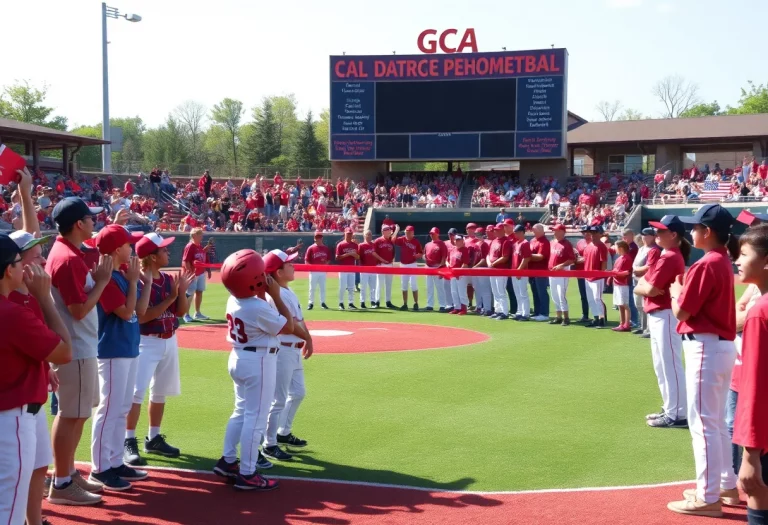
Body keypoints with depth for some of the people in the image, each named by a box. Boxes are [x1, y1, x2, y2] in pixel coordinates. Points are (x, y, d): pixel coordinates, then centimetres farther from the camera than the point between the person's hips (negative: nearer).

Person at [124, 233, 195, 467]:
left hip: (169, 341, 8)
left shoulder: (169, 279, 6)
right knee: (137, 391, -11)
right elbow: (142, 316, -23)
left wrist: (182, 290, -10)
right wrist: (170, 297, -25)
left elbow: (181, 311, 7)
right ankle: (129, 442, -6)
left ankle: (154, 439, 25)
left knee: (160, 392, 14)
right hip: (146, 342, -8)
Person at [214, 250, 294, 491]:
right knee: (256, 418, -2)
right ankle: (247, 475, 3)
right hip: (259, 361, -9)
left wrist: (264, 295, 5)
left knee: (241, 412, 21)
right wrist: (276, 295, -13)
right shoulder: (259, 308, -24)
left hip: (238, 358, 9)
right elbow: (288, 327, -13)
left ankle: (228, 461, 28)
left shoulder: (233, 301, 1)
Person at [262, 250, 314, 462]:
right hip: (282, 351, -10)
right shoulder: (276, 295, -21)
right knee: (279, 400, -3)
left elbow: (300, 319, 14)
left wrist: (307, 339, 3)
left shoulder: (289, 292, 10)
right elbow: (291, 325, -21)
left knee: (298, 393, 21)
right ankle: (269, 445, 7)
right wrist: (307, 338, -5)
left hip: (295, 350, 10)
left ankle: (283, 433, 36)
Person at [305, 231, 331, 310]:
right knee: (312, 288, 2)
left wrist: (325, 265, -5)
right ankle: (311, 303, 7)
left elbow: (329, 259, 12)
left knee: (323, 287, 8)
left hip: (323, 271, 3)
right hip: (313, 271, -3)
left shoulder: (326, 248, 6)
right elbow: (307, 260, -4)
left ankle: (322, 302, 16)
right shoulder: (311, 248, -4)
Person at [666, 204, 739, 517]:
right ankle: (726, 485, 29)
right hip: (723, 346, 10)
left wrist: (675, 291, 2)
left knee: (702, 422, -4)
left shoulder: (705, 265, -18)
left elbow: (681, 312, -15)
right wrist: (685, 292, 8)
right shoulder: (723, 262, 12)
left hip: (705, 348, -10)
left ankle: (708, 498, 0)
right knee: (716, 421, 19)